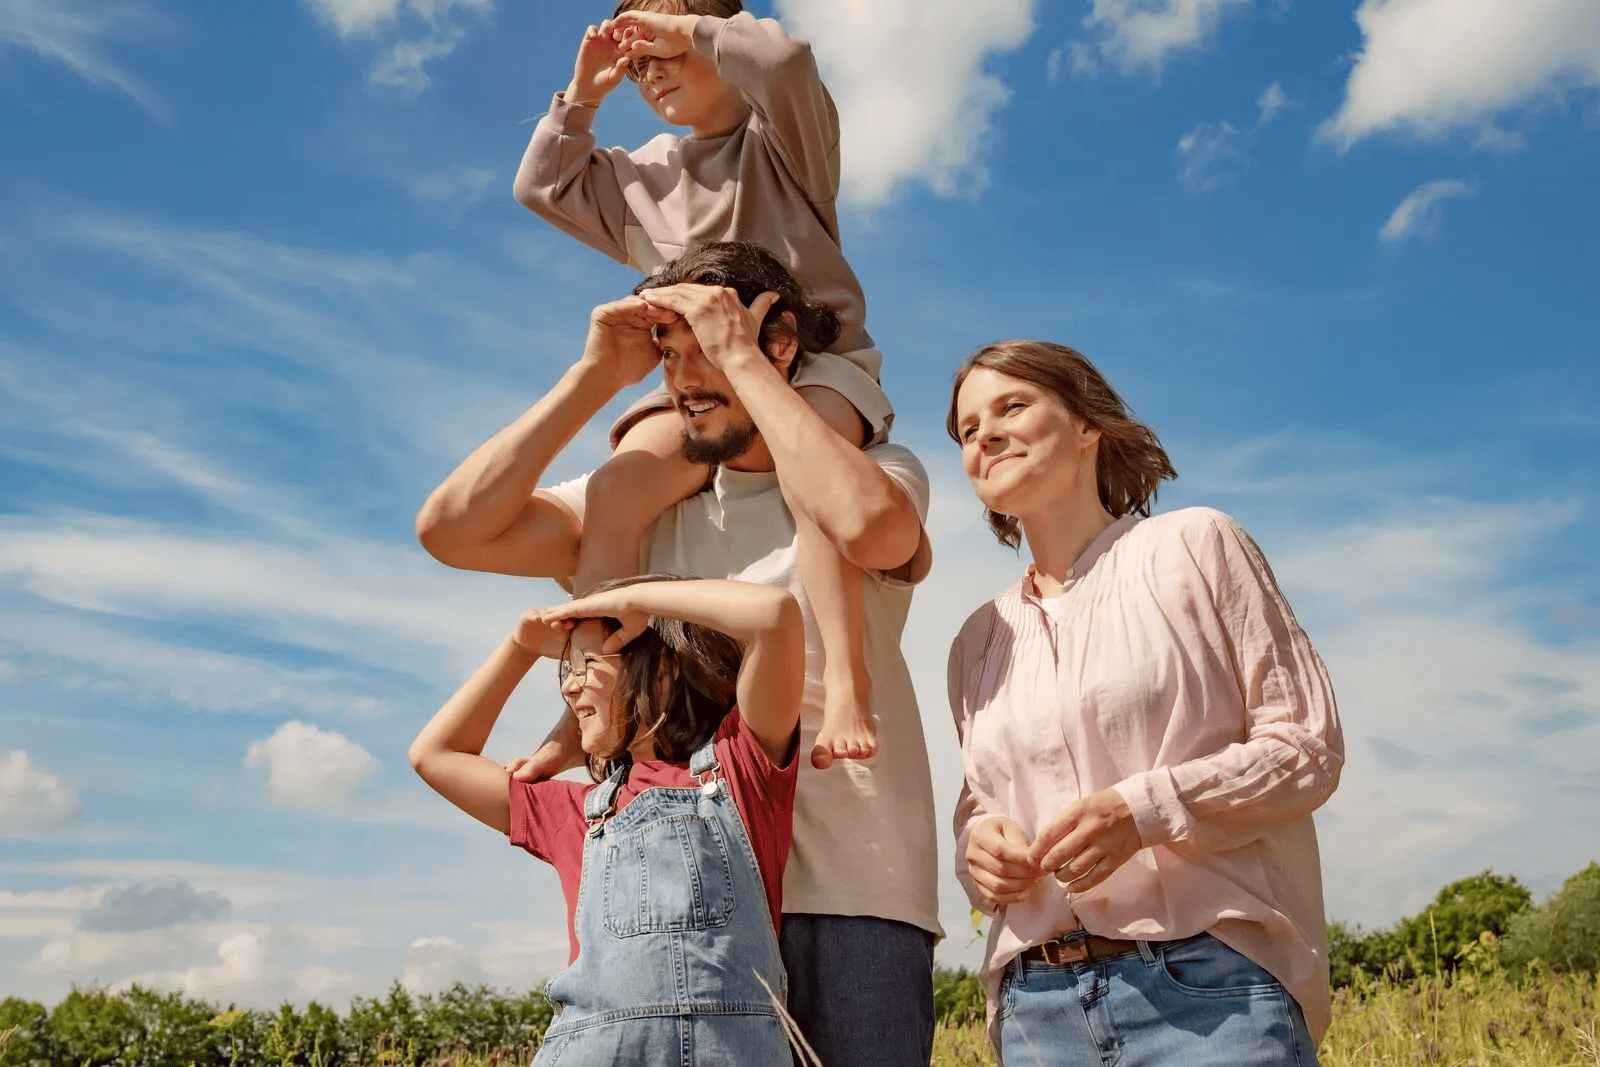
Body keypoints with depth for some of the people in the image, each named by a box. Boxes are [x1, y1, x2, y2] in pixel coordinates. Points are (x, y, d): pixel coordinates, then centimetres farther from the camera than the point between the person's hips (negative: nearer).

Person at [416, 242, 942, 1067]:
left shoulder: (882, 471, 3)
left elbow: (867, 527, -23)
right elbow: (450, 529, 4)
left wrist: (741, 358, -11)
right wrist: (596, 376, 1)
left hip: (850, 889, -3)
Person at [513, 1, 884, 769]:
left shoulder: (781, 137, 7)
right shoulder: (642, 177, 24)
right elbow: (542, 187, 24)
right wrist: (581, 97, 18)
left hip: (811, 362, -4)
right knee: (616, 489, -26)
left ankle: (846, 684, -45)